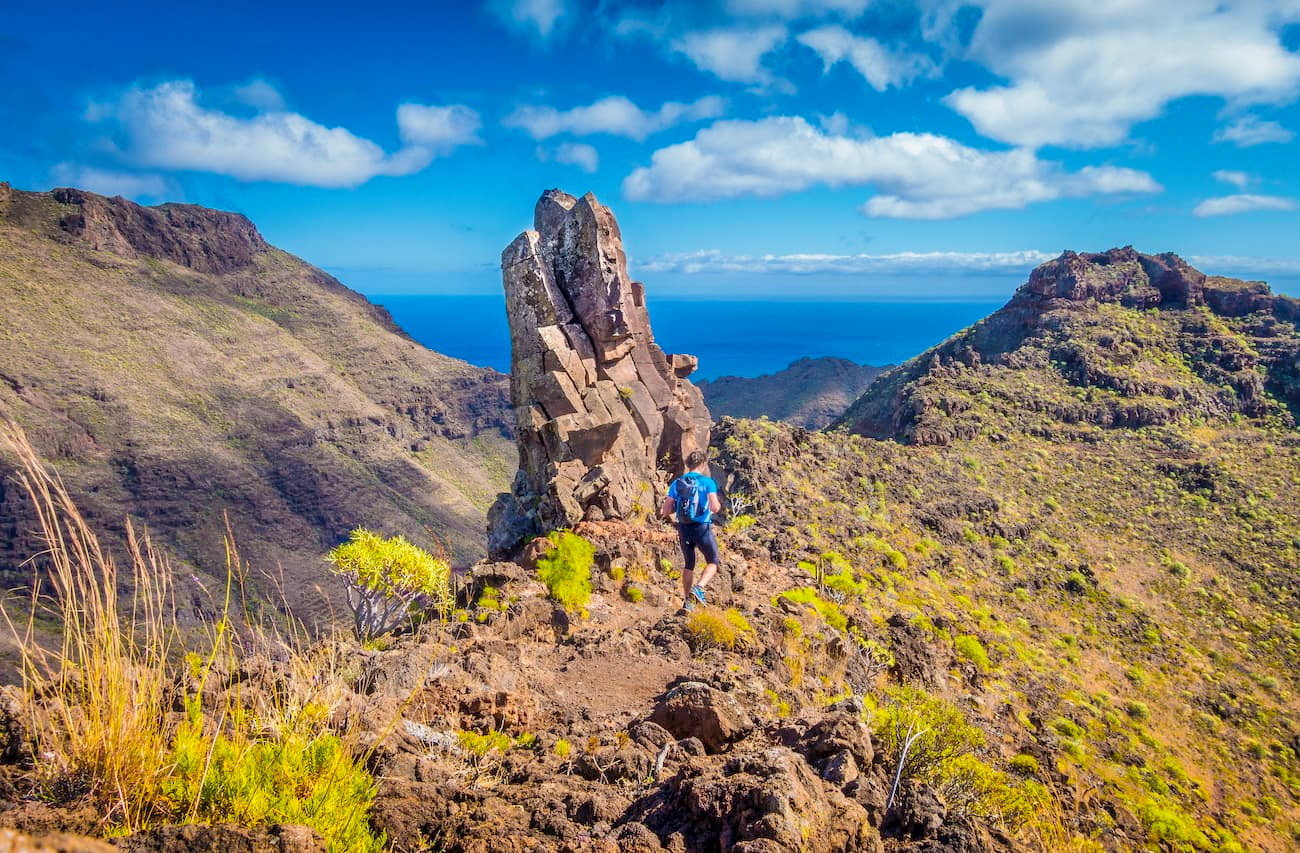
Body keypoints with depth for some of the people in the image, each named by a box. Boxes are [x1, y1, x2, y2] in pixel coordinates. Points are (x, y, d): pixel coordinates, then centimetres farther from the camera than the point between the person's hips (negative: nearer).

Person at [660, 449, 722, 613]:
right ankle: (699, 588, -10)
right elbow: (715, 508, -18)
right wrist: (718, 505, 5)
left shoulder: (677, 483, 4)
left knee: (689, 564, 21)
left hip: (684, 529, 4)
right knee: (713, 562, 14)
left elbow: (665, 512, -2)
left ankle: (688, 600, 19)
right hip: (703, 528, -4)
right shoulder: (708, 482, -6)